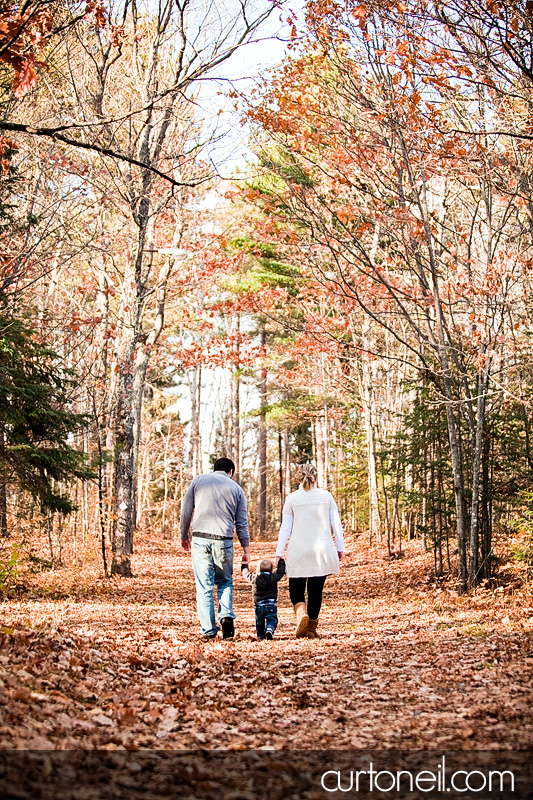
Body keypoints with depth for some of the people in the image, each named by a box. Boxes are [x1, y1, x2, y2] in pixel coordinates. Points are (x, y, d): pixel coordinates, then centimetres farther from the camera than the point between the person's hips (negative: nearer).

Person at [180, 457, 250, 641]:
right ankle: (226, 615, -4)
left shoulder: (198, 481, 9)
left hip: (200, 538, -1)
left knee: (204, 586, 4)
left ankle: (208, 630, 3)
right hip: (224, 541, 1)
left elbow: (186, 512, 7)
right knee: (225, 582, 17)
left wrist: (184, 536, 18)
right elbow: (241, 523, 11)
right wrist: (246, 550, 16)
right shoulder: (236, 489, 11)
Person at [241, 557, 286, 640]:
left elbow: (246, 573, 15)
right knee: (271, 620, -2)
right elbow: (280, 571, 8)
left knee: (259, 621, 18)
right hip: (271, 605, -2)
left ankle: (261, 635, 22)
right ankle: (269, 630, -27)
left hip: (258, 606, 2)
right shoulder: (273, 578, -5)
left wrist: (244, 565, 33)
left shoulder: (254, 579, -1)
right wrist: (281, 561, 23)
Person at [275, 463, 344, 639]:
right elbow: (336, 524, 4)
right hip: (322, 551, 1)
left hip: (298, 551, -1)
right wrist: (340, 547, 12)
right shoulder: (326, 496, 3)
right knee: (316, 590, 9)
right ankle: (311, 628, 12)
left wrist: (278, 553, 5)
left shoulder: (292, 498, -1)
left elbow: (285, 528, 0)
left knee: (296, 589, 9)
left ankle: (301, 613, -17)